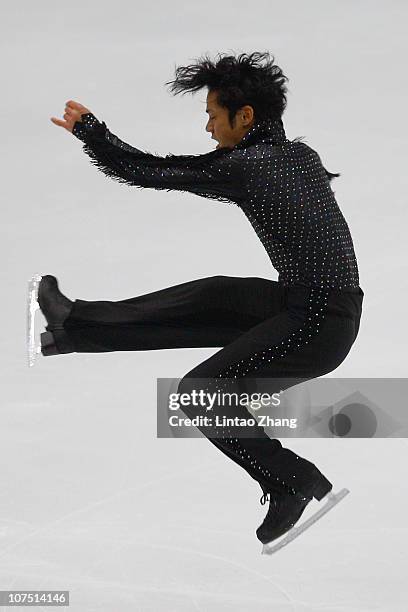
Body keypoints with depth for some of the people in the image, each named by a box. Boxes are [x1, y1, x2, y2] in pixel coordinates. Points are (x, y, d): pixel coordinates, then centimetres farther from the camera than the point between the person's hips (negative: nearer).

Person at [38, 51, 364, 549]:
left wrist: (88, 130, 6)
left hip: (318, 325, -9)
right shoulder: (301, 154, 7)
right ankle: (76, 325, 28)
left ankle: (295, 485, 5)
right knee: (209, 295, 17)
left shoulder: (242, 167, -16)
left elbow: (142, 171, -9)